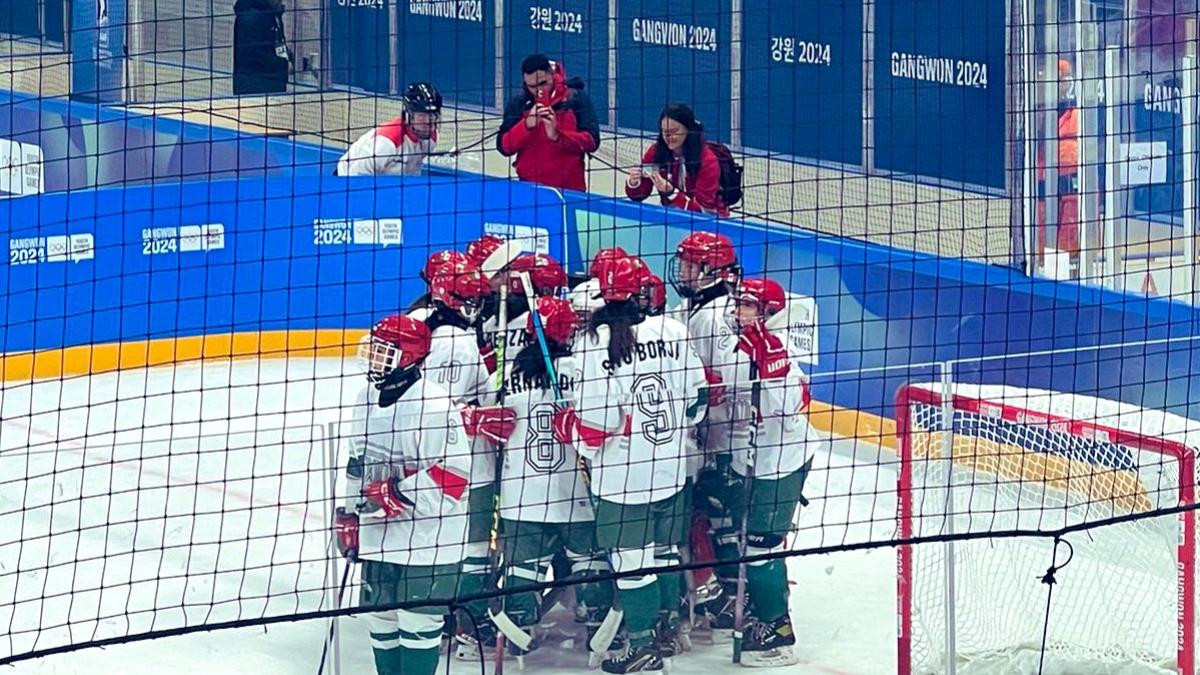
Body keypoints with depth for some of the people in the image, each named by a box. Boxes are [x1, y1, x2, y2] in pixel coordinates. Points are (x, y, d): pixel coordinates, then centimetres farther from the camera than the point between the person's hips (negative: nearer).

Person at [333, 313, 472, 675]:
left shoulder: (432, 405, -18)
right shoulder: (367, 399, 9)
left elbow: (455, 472, -23)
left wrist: (399, 494, -25)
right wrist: (348, 516, 19)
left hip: (426, 539, -8)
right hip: (378, 535, 8)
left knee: (418, 619, -3)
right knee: (380, 615, 15)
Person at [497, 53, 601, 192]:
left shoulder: (576, 98, -2)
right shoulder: (517, 103, 3)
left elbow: (592, 141, -9)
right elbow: (504, 147, -4)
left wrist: (557, 136, -24)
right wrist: (527, 125, -21)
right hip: (530, 187, 1)